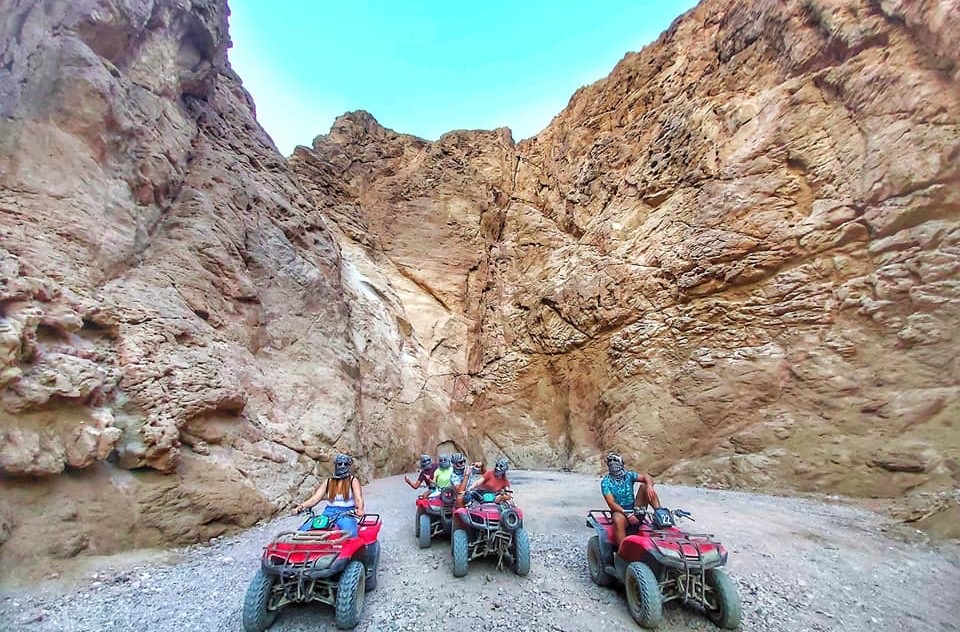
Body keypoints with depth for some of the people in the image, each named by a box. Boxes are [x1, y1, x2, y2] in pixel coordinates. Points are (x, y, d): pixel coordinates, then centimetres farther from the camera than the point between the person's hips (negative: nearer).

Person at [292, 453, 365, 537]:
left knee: (350, 533, -36)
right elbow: (315, 498, 6)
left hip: (346, 514, -4)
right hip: (329, 513, 4)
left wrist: (360, 510, -33)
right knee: (304, 529, -18)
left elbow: (358, 499, -10)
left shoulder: (353, 481, 3)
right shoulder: (328, 482, 14)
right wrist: (301, 506, -14)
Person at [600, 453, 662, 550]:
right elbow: (611, 503, -14)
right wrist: (628, 515, -26)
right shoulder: (605, 482, -6)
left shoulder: (628, 475, 5)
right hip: (619, 511, -4)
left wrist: (649, 485, -32)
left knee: (644, 486, -11)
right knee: (618, 520, -41)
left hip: (635, 508, 4)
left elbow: (647, 478, -8)